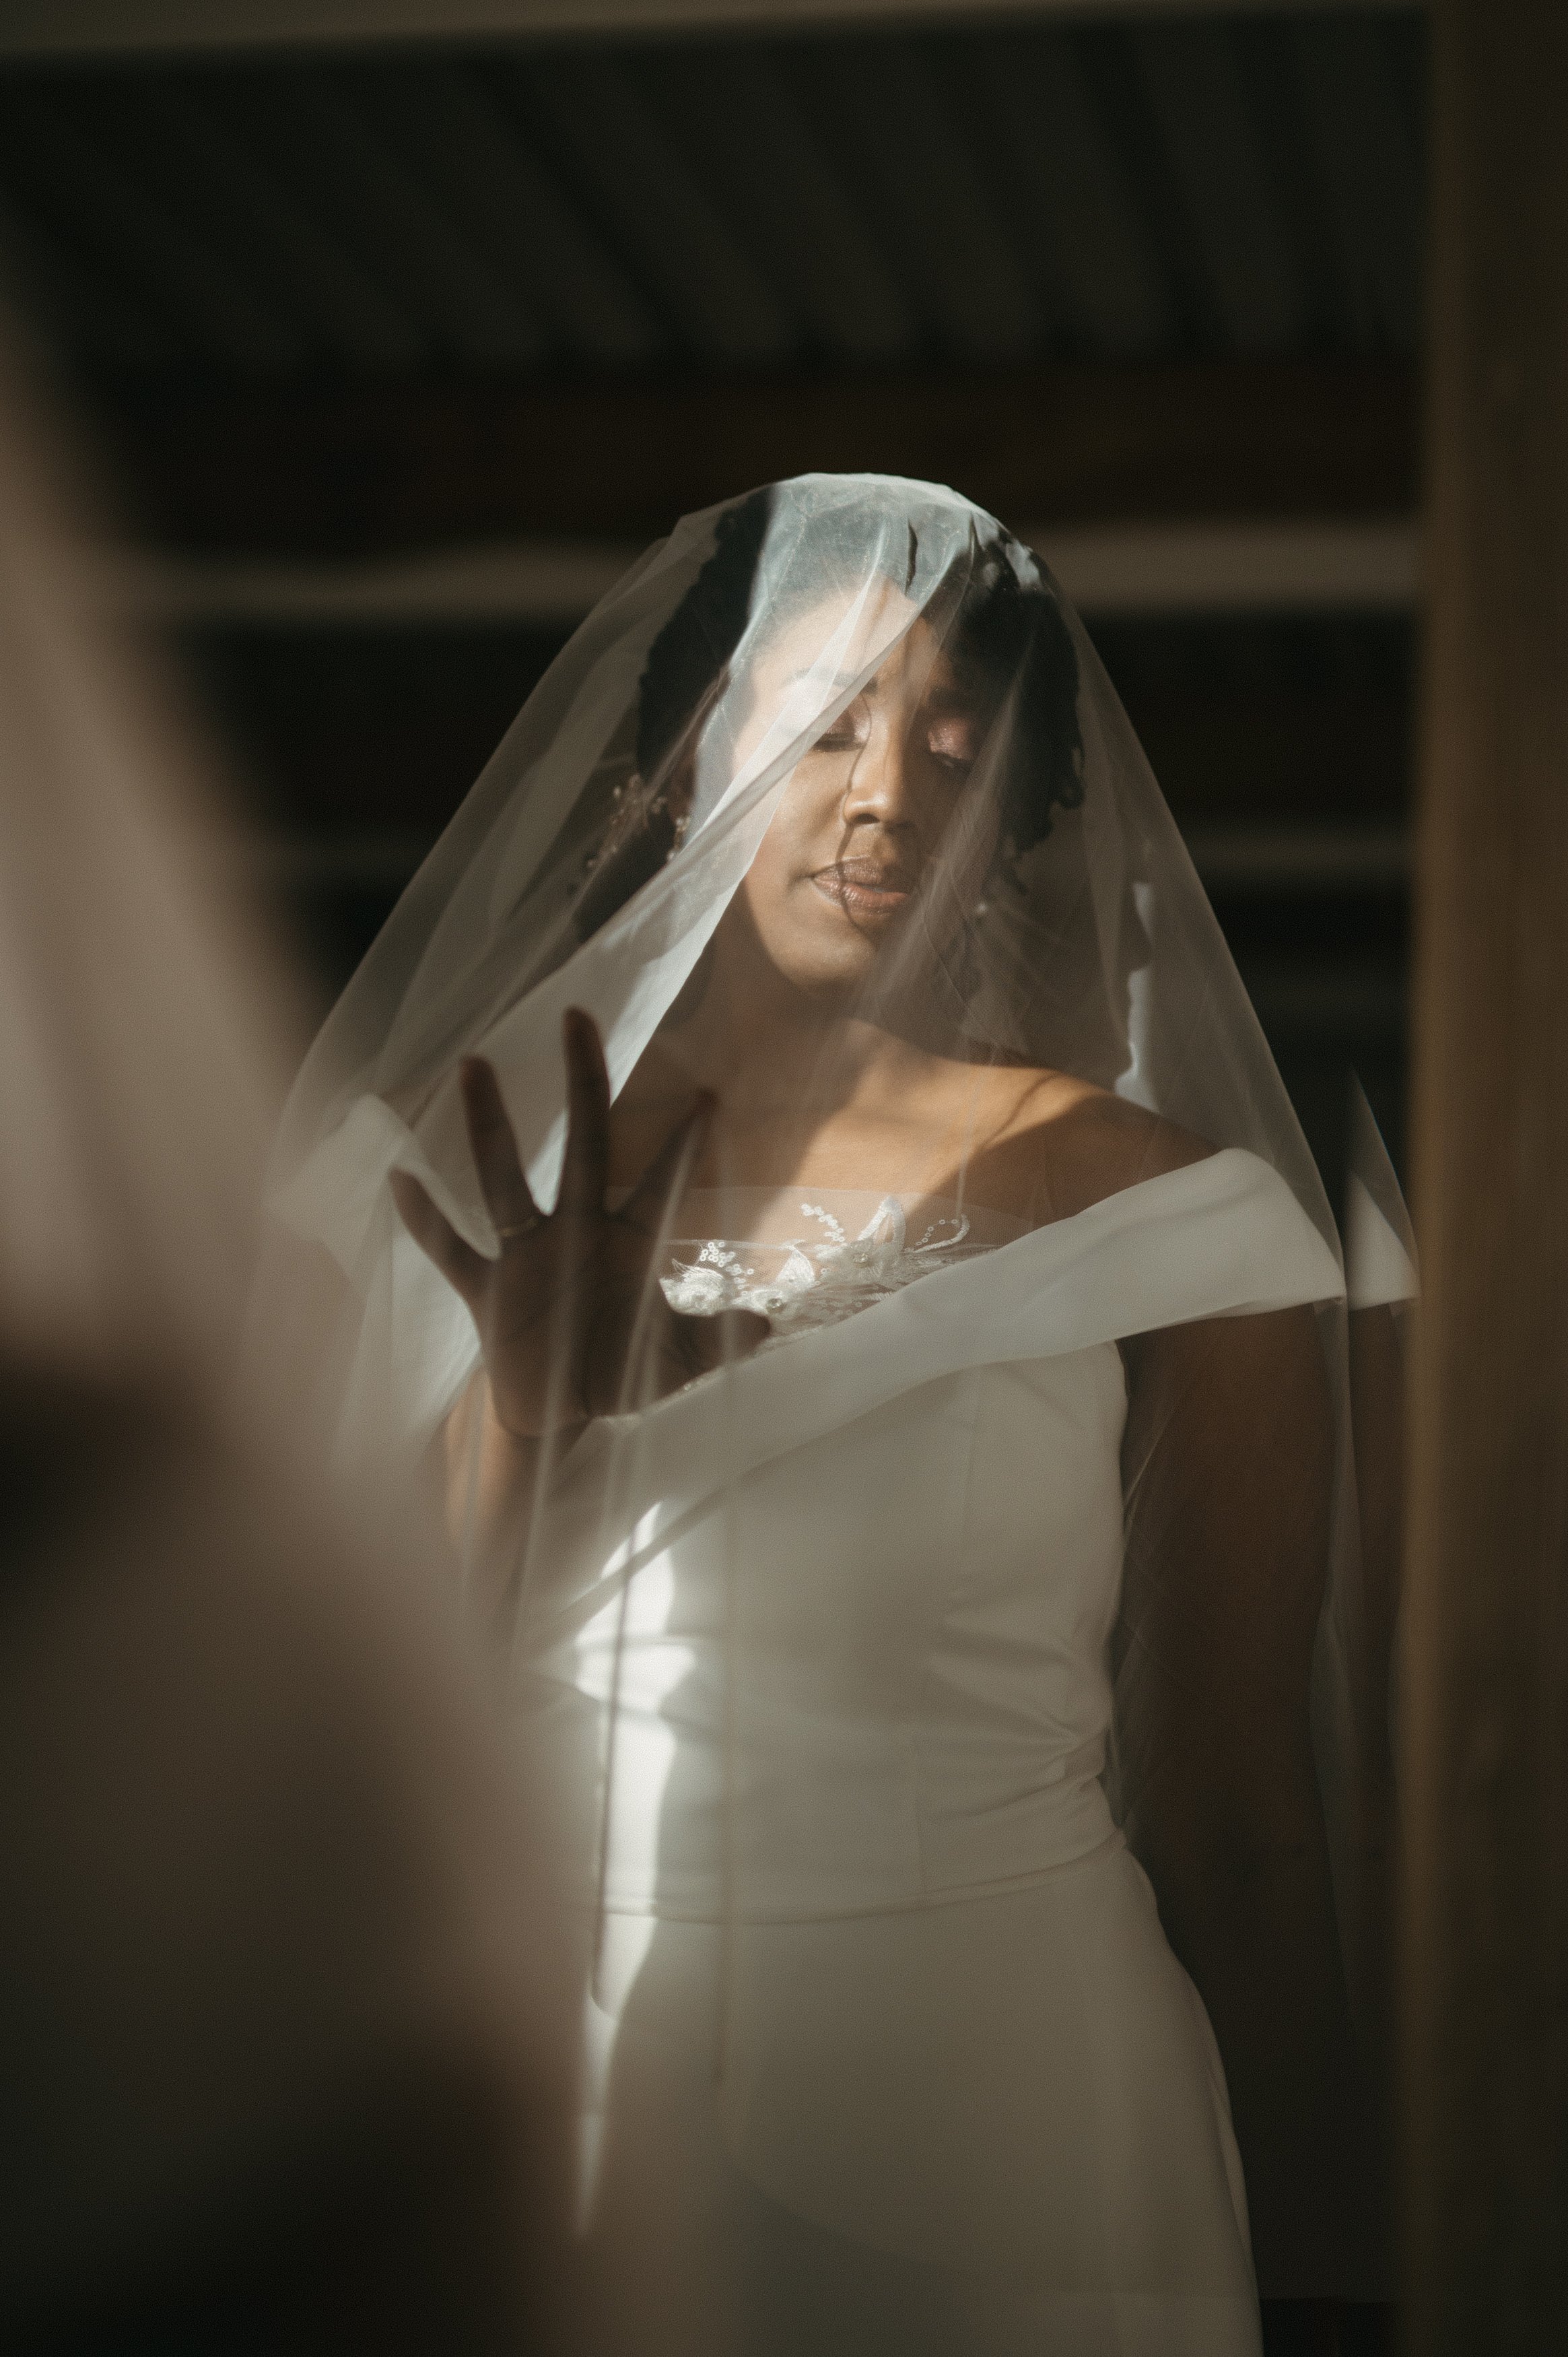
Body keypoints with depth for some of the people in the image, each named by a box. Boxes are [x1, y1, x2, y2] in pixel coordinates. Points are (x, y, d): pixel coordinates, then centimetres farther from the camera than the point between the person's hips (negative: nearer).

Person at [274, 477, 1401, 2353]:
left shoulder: (1146, 1211, -6)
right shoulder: (493, 1183, 3)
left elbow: (1235, 1816, -4)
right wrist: (527, 1412, -14)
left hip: (991, 2107, -2)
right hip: (551, 2101, 3)